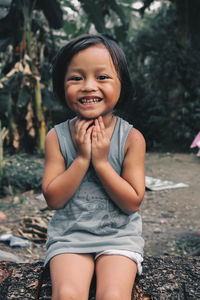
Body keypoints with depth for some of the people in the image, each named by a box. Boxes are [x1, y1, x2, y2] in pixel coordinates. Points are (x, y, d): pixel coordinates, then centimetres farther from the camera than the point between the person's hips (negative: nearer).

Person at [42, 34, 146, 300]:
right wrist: (82, 158, -17)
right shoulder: (57, 136, -3)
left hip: (119, 235, 0)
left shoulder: (131, 138, -6)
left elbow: (133, 202, -8)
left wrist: (101, 162, -17)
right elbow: (53, 198, -7)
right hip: (69, 234, 1)